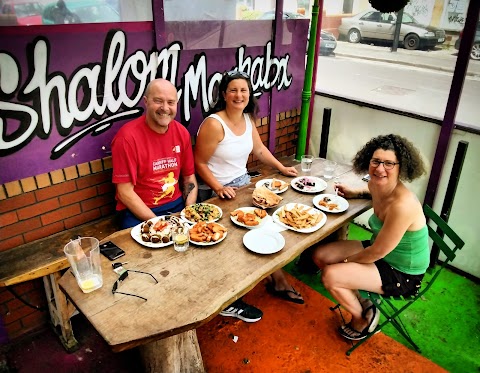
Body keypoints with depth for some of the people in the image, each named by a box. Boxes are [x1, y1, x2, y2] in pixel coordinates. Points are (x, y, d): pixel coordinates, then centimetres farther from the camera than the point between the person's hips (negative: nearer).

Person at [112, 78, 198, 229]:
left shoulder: (182, 132, 2)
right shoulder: (128, 136, -13)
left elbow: (189, 178, 9)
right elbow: (125, 193, -13)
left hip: (177, 204, 5)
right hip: (138, 212, -5)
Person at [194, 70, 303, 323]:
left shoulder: (248, 118, 4)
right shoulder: (214, 124, -20)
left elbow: (259, 148, 16)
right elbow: (200, 163, -16)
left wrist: (282, 168, 10)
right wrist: (219, 188, -25)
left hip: (243, 184, 7)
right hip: (217, 193, -7)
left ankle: (276, 280, 13)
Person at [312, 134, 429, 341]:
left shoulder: (402, 205, -34)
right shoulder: (376, 185, -9)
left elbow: (378, 251, -25)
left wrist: (346, 261, -10)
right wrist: (355, 193, 8)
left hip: (402, 274, -8)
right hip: (379, 249, 9)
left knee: (330, 275, -20)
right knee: (320, 255, 4)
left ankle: (362, 320, 11)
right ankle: (361, 302, 19)